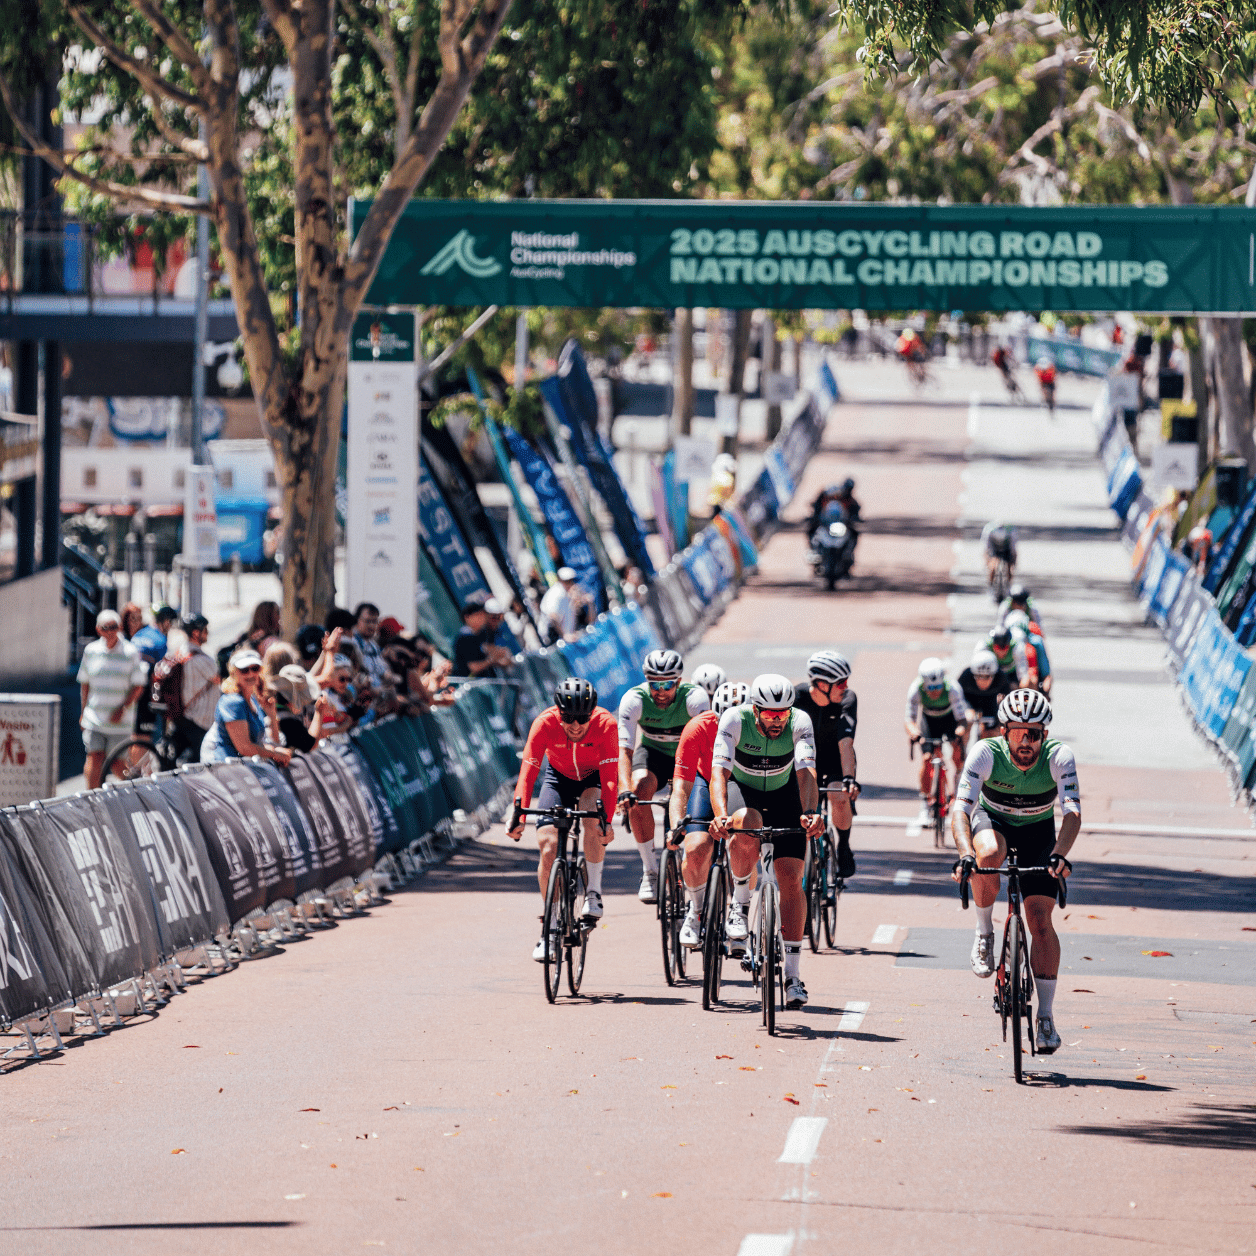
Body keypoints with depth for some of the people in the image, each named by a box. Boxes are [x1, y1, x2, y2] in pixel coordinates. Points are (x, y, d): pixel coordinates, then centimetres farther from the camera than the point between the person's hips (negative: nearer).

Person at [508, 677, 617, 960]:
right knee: (548, 848, -13)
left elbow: (610, 776, -35)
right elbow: (528, 771, -31)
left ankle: (593, 892, -16)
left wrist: (607, 819, -47)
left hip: (593, 778, -1)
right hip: (558, 778, 1)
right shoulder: (545, 724, -29)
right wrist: (519, 814, -44)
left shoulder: (605, 724, -31)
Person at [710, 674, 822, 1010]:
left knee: (791, 878, -10)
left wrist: (810, 813, -56)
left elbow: (806, 772, -38)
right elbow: (719, 770, -38)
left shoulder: (800, 723, -27)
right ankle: (740, 899, -11)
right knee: (747, 827, -38)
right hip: (742, 791, -1)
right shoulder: (735, 720, -29)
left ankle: (792, 976, -5)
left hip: (783, 795, 1)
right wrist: (720, 815, -55)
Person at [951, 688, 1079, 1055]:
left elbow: (1072, 813, -39)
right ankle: (984, 933, -12)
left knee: (1040, 918, -13)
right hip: (993, 821, 0)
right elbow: (960, 809, -38)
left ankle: (1046, 1016, -5)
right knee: (989, 854, -37)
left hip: (1038, 832, 0)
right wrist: (965, 854, -55)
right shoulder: (986, 753, -30)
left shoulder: (1058, 757, -29)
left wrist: (1060, 854, -57)